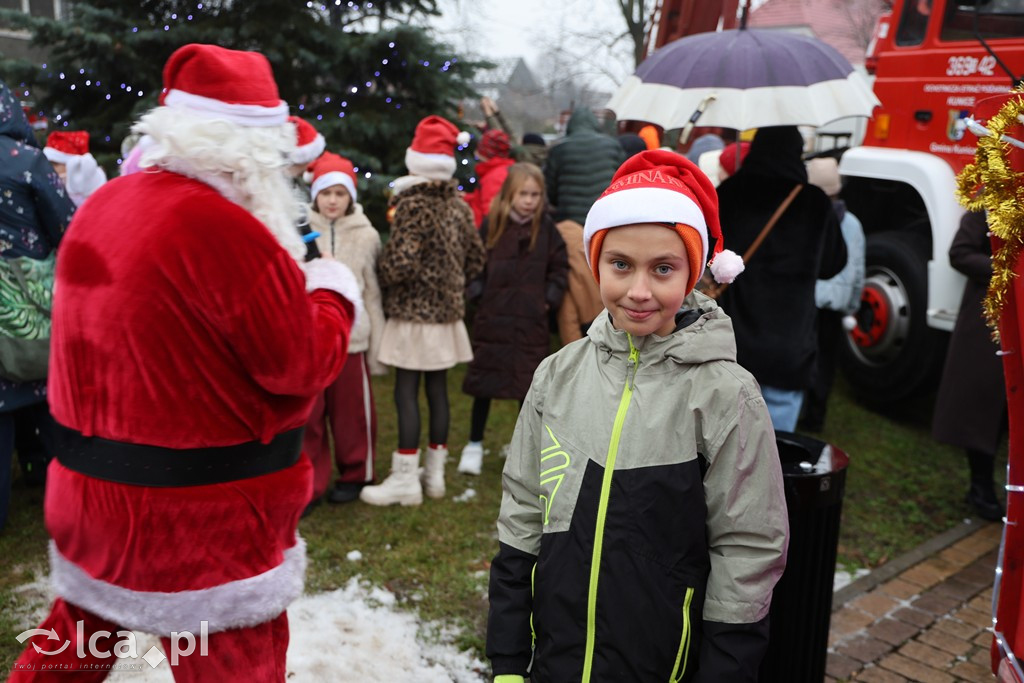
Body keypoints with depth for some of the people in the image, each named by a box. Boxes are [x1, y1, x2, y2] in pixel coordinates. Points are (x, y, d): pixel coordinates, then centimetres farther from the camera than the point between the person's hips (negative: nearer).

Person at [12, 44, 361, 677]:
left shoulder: (101, 207, 5)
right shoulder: (224, 229, -23)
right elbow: (302, 362, -18)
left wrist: (288, 276, 8)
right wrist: (334, 293, 0)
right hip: (201, 514, -8)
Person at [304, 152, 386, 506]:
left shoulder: (366, 235, -1)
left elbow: (373, 293, 2)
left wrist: (378, 345, 2)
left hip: (351, 335, 0)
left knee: (352, 411, 11)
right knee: (307, 413, 7)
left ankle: (355, 474, 30)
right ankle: (310, 483, 22)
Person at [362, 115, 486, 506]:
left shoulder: (412, 204, -14)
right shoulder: (458, 205, 6)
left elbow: (400, 264, -21)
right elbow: (475, 258, 11)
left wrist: (379, 276, -2)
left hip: (413, 313, -7)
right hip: (447, 310, 7)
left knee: (406, 392, -2)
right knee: (437, 389, 12)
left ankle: (405, 479, 3)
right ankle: (435, 473, 22)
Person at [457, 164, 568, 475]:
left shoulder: (546, 227, -1)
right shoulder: (492, 224, -3)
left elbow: (559, 266, 7)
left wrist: (550, 298, -2)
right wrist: (477, 291, -6)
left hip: (532, 321, 1)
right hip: (493, 319, 0)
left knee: (530, 383, 8)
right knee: (484, 381, 8)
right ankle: (474, 445, 23)